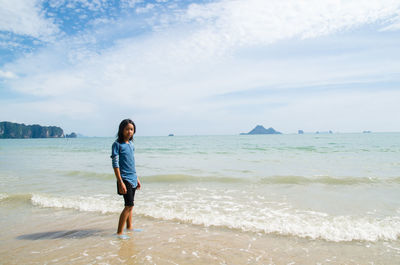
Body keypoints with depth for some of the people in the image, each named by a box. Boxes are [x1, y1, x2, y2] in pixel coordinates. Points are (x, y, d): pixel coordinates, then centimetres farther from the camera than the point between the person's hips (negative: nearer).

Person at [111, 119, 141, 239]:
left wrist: (137, 179, 19)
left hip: (132, 178, 7)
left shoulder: (131, 144, 11)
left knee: (130, 205, 16)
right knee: (129, 205, -9)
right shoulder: (117, 144, -10)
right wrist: (120, 182, -18)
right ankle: (119, 232, 0)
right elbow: (115, 164, -14)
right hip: (125, 179, -7)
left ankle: (129, 227, 29)